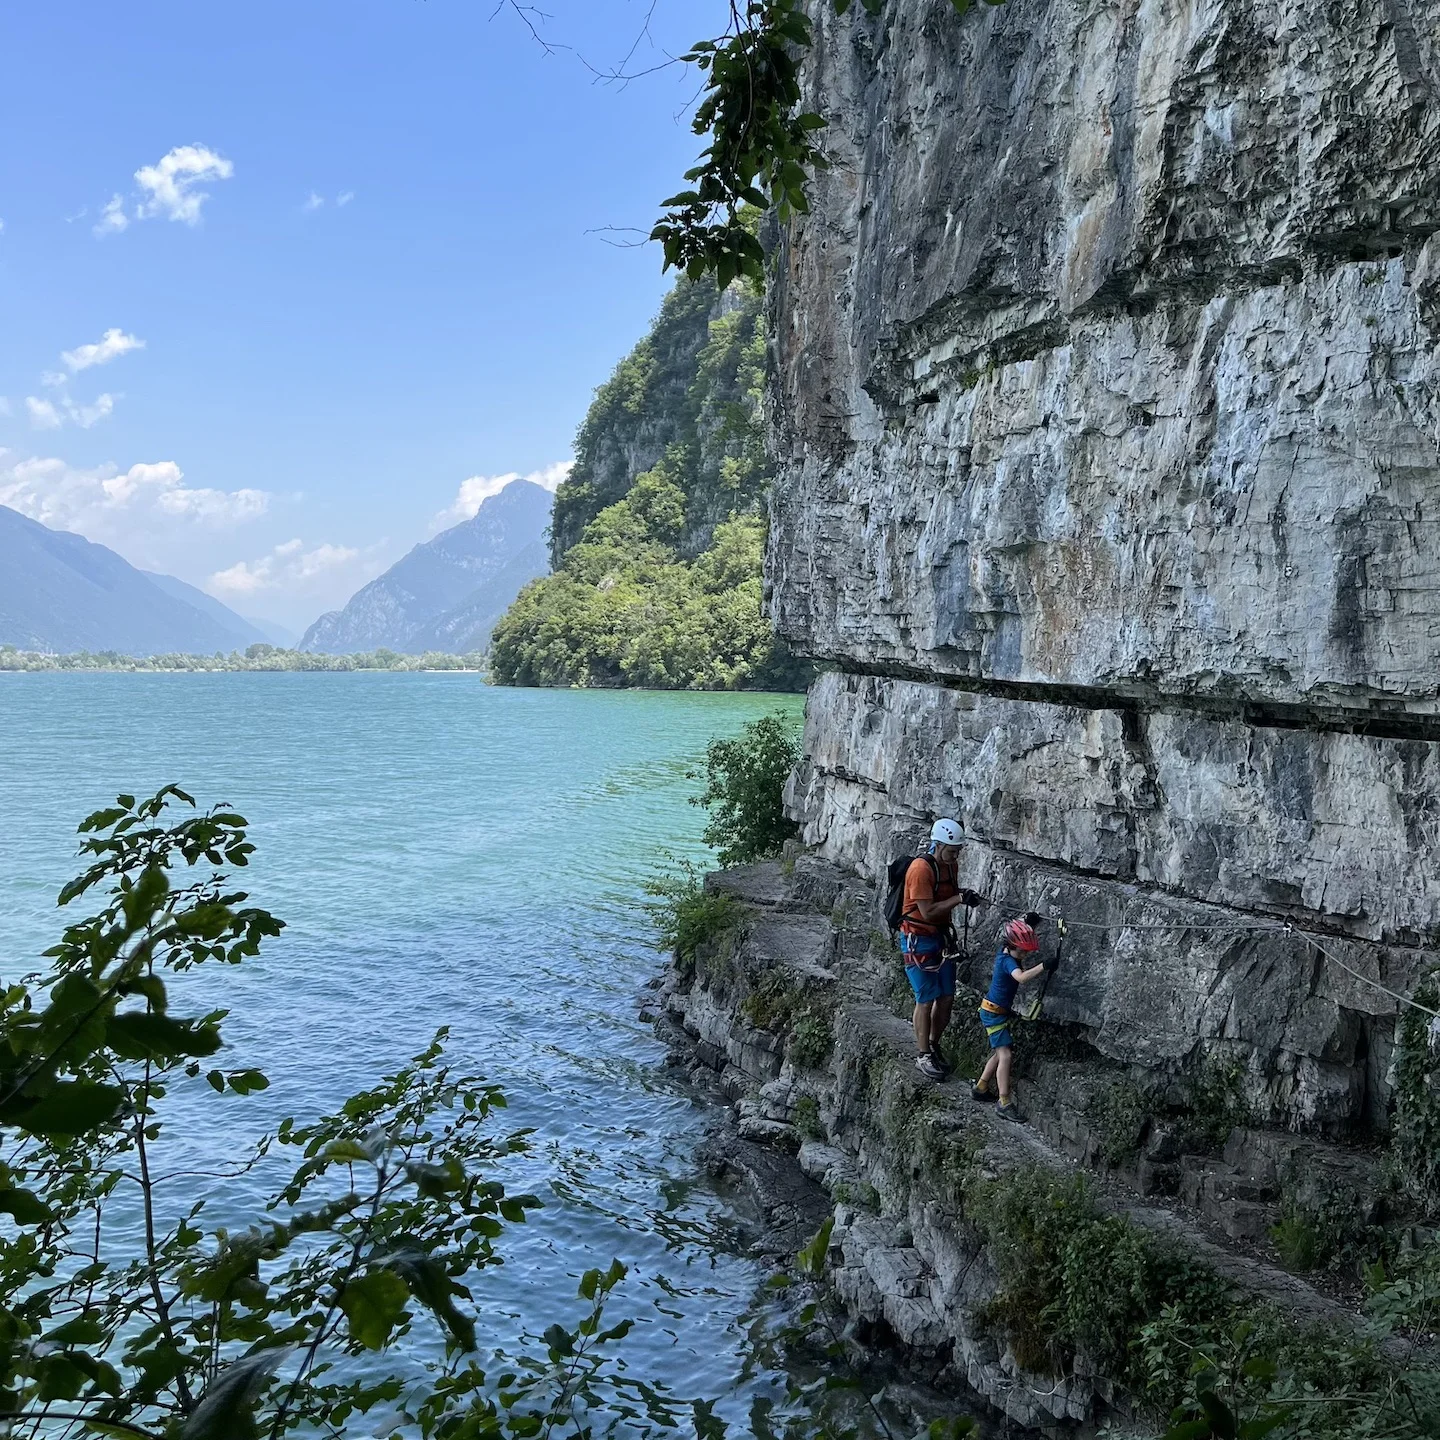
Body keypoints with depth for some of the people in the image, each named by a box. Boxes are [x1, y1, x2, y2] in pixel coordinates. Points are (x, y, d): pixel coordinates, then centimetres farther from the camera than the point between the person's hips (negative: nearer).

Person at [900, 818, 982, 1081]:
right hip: (919, 939, -8)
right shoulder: (921, 868, -23)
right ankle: (923, 1056, 11)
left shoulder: (952, 865, 2)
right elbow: (928, 911, -25)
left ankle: (934, 1046, 29)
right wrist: (959, 898, -27)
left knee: (947, 998, 10)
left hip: (942, 936, 8)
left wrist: (965, 897, -1)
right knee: (926, 999, -2)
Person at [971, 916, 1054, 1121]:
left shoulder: (1006, 952, 0)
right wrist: (1043, 966, -54)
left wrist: (1029, 924, 4)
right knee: (1005, 1055, -14)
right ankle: (1004, 1102, -15)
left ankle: (981, 1087, 31)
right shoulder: (1007, 961, -25)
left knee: (1000, 1053, 20)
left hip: (1000, 1011, 10)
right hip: (993, 1012, -10)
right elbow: (1021, 977, -46)